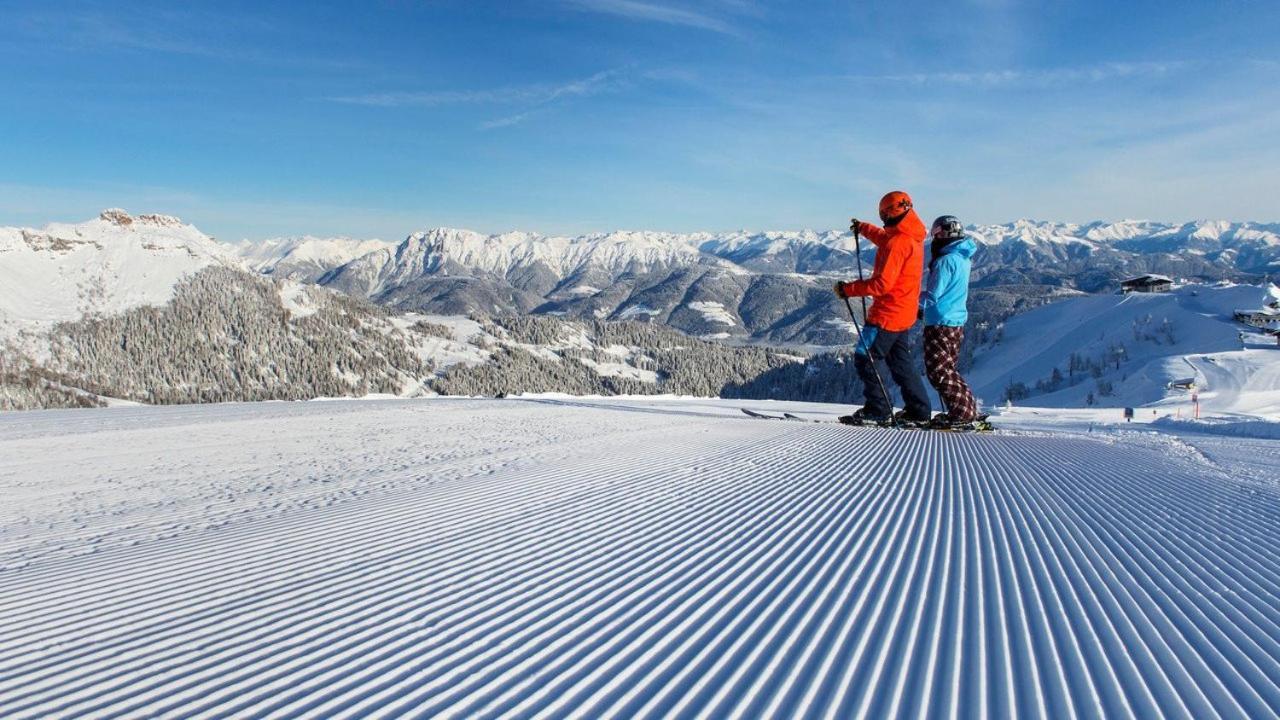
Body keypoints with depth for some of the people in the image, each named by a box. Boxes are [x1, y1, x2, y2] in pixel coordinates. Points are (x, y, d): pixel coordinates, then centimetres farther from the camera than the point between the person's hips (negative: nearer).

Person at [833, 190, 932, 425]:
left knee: (866, 358, -3)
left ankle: (878, 410, -1)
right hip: (904, 313, 10)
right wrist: (863, 228, 47)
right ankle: (918, 410, 20)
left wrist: (848, 289, -18)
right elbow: (885, 239, 34)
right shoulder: (913, 237, 10)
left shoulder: (897, 242, -21)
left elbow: (882, 283, -24)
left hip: (888, 313, -10)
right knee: (900, 361, 17)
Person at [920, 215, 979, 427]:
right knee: (947, 369, 16)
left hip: (941, 324, -10)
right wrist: (925, 310, 19)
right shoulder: (963, 259, 13)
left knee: (939, 371, -6)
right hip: (957, 322, 10)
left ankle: (963, 412, -7)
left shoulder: (946, 261, -17)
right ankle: (965, 410, 19)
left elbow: (932, 296, -17)